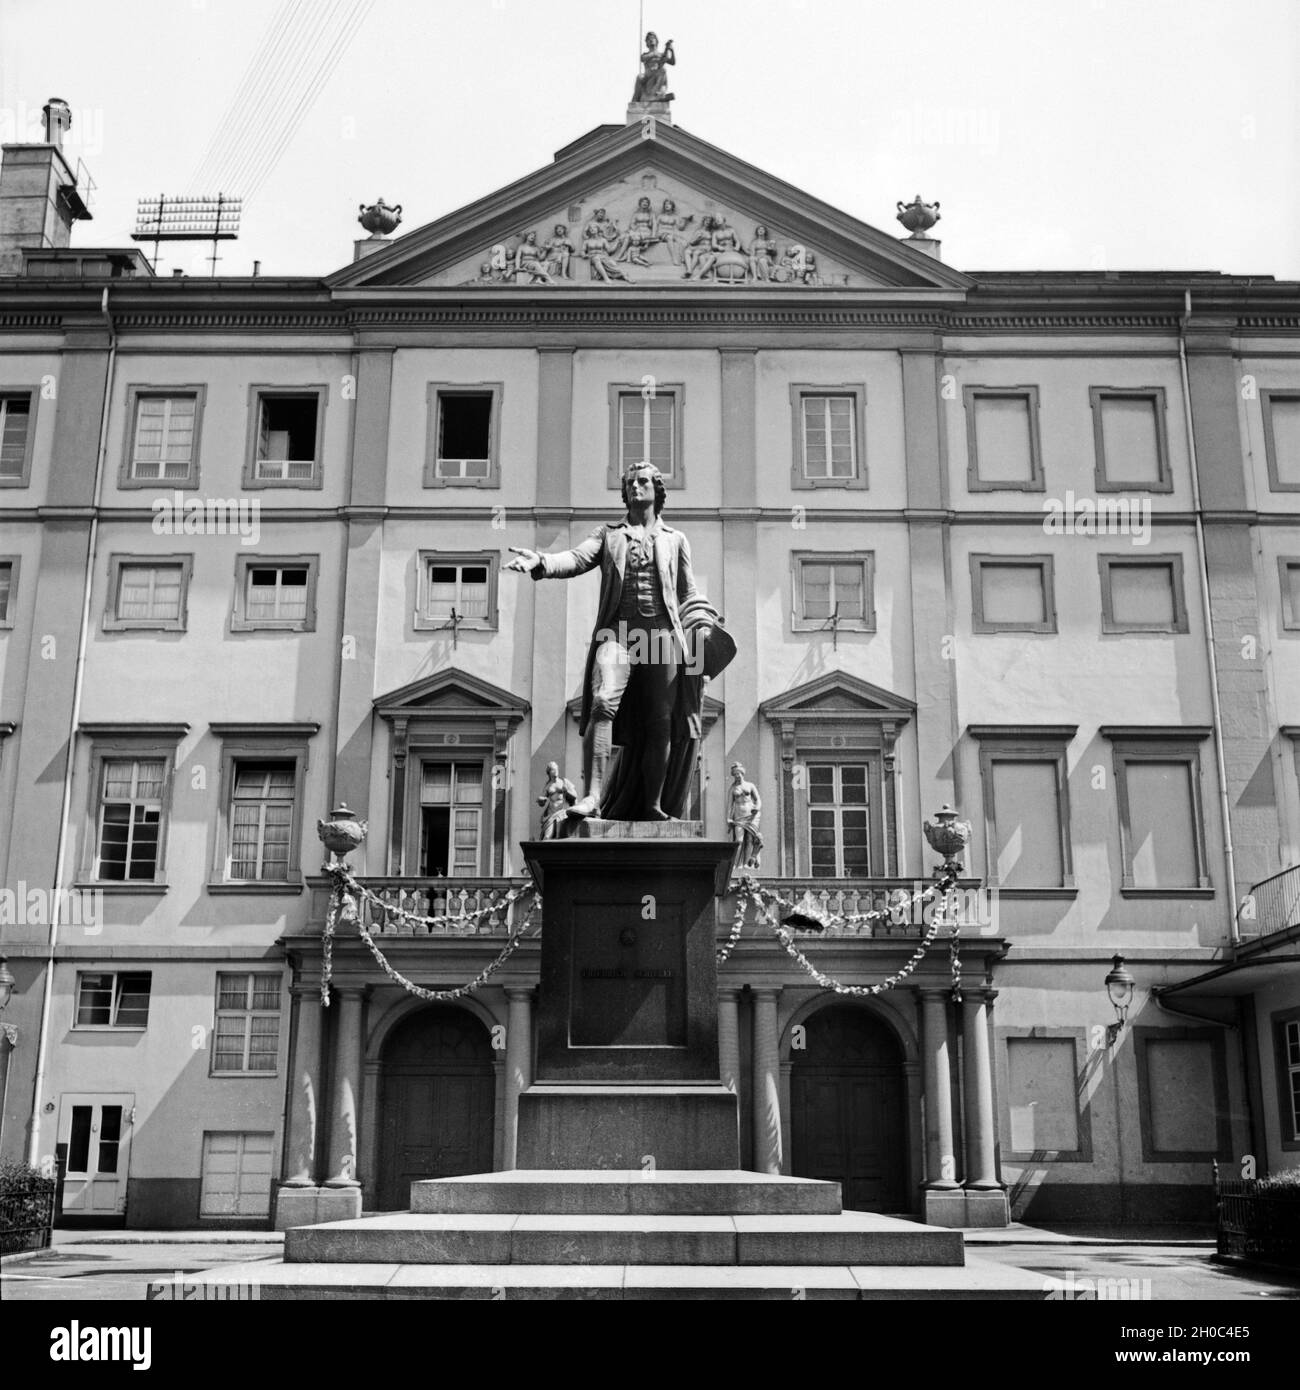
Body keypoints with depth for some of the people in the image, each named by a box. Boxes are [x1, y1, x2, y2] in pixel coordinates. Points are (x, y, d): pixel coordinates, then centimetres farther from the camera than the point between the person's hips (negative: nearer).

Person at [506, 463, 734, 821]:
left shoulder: (675, 540, 20)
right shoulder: (608, 535, 18)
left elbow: (688, 594, 22)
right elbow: (577, 559, 1)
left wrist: (704, 627, 8)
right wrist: (541, 562, -18)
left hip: (662, 631, 2)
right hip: (617, 630, -1)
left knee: (661, 721, -1)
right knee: (603, 703, -23)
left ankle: (653, 804, 9)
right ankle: (594, 797, -27)